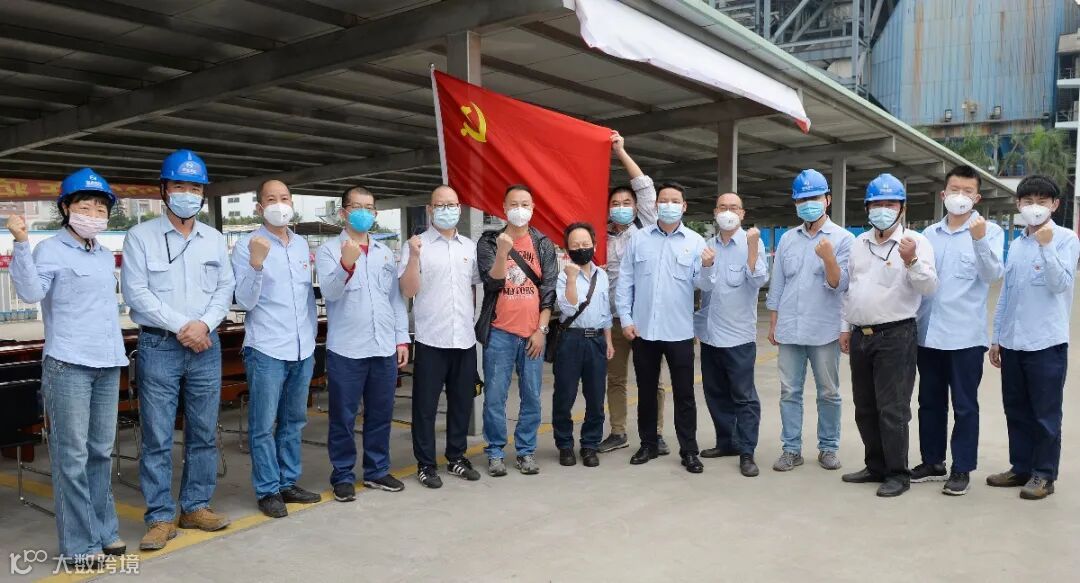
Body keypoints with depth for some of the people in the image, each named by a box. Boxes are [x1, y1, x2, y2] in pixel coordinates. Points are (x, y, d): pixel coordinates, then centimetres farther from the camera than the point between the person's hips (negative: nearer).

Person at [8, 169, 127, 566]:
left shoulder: (106, 257, 16)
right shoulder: (51, 250, -4)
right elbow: (30, 292, -19)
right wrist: (21, 244, -28)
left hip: (108, 364, 7)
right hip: (68, 365, -6)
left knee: (101, 451, 13)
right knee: (72, 455, -3)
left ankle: (103, 529, 23)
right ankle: (78, 542, 6)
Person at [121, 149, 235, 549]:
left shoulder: (214, 239, 11)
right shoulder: (140, 236, -1)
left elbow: (225, 289, 7)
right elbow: (136, 293, -8)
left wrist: (204, 324, -10)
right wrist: (180, 326, -13)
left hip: (206, 347, 4)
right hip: (158, 347, -3)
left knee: (203, 433, 8)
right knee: (157, 438, -1)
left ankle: (196, 506, 20)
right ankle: (160, 517, 8)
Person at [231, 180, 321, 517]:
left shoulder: (302, 245, 12)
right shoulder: (248, 245, -4)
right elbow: (245, 301, -10)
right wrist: (256, 264, -24)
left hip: (302, 349, 6)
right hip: (266, 350, -5)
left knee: (294, 421, 13)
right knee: (263, 425, 1)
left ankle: (288, 483, 24)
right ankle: (267, 490, 12)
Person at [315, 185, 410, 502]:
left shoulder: (385, 252, 14)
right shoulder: (328, 250, 0)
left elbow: (396, 297, 14)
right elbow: (330, 291, -16)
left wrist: (402, 338, 9)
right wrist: (346, 264, -33)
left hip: (384, 348, 5)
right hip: (346, 349, -4)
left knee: (381, 414, 12)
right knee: (343, 417, 4)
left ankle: (377, 471, 26)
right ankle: (343, 476, 17)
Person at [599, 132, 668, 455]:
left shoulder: (645, 228, 4)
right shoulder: (603, 239, 11)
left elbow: (646, 187, -4)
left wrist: (621, 152, -5)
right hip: (613, 316, 3)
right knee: (615, 377, 9)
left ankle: (655, 433, 12)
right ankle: (618, 433, 19)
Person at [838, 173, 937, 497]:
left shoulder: (916, 242, -7)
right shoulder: (859, 243, 12)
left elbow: (929, 287, -17)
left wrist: (911, 261, -34)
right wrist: (846, 327, 16)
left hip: (896, 336, -6)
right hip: (861, 335, 7)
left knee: (892, 409, -3)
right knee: (865, 407, 14)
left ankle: (898, 474, 10)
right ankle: (876, 466, 27)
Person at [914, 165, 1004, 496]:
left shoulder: (990, 232, -1)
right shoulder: (929, 234, 10)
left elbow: (993, 274, -17)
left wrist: (979, 241, -29)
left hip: (965, 335, -4)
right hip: (928, 332, 4)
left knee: (964, 405, 4)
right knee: (930, 402, 13)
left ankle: (962, 468, 15)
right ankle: (932, 462, 26)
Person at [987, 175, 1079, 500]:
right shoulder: (1016, 245, 11)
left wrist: (1046, 245, -24)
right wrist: (997, 337, 13)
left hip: (1047, 342, -5)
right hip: (1012, 342, 6)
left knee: (1045, 413, 4)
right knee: (1016, 411, 13)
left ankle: (1044, 474, 16)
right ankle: (1021, 467, 25)